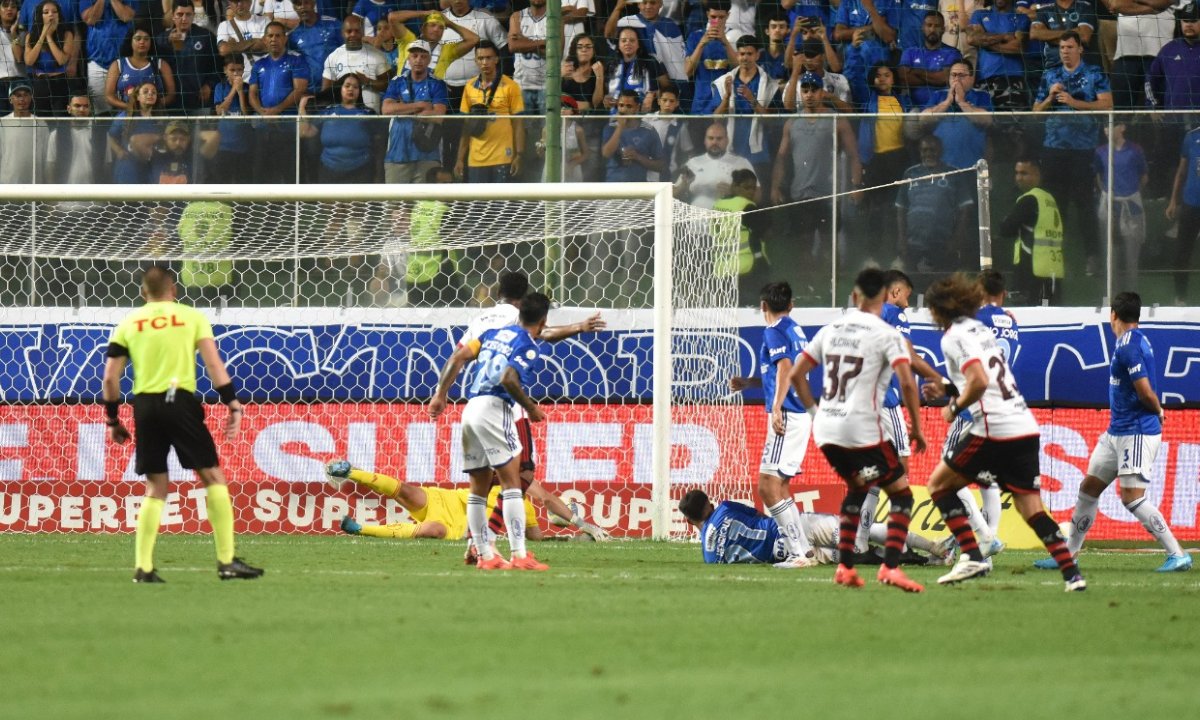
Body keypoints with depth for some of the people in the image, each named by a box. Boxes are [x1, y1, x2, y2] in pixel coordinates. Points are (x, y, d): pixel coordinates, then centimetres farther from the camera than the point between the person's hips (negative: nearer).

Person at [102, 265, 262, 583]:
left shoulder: (128, 324, 12)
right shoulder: (191, 317, 7)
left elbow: (110, 377, 10)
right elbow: (214, 365, -2)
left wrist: (113, 420, 19)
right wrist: (233, 405, 0)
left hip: (144, 405, 3)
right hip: (180, 401, -3)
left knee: (156, 488, 12)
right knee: (213, 477, 5)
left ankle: (143, 567, 4)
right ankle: (227, 561, -1)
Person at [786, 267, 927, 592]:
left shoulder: (831, 330, 12)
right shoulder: (886, 334, -5)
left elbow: (795, 375, 15)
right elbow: (907, 383, -15)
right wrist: (917, 428, -5)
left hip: (825, 431, 6)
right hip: (862, 429, -6)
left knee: (857, 488, 28)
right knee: (901, 495, 4)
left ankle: (844, 567, 21)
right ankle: (890, 567, -14)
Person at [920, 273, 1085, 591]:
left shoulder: (955, 337, -5)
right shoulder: (980, 329, 21)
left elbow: (979, 382, -20)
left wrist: (955, 407, -4)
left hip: (995, 430, -8)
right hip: (1026, 428, 8)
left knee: (939, 484, 8)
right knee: (1032, 510, 6)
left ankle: (972, 556, -2)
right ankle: (1072, 574, -7)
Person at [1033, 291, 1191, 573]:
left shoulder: (1129, 345, -18)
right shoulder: (1133, 341, 13)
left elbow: (1146, 392, -22)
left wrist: (1157, 412, -5)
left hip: (1137, 433, -10)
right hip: (1117, 431, 10)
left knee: (1132, 497, -13)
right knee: (1089, 488, 13)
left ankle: (1178, 555, -9)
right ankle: (1068, 553, 23)